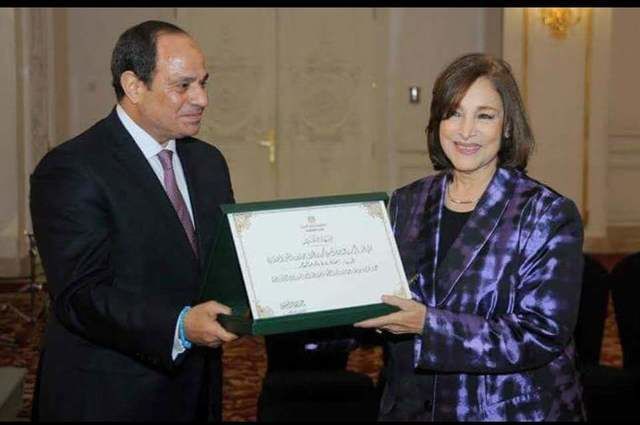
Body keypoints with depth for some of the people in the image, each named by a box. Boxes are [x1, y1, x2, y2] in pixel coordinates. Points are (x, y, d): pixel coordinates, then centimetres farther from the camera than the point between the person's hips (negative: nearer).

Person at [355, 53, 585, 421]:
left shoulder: (550, 216, -12)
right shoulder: (405, 204, 0)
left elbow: (542, 336, -19)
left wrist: (429, 324, -26)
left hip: (513, 410, -3)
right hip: (410, 405, 4)